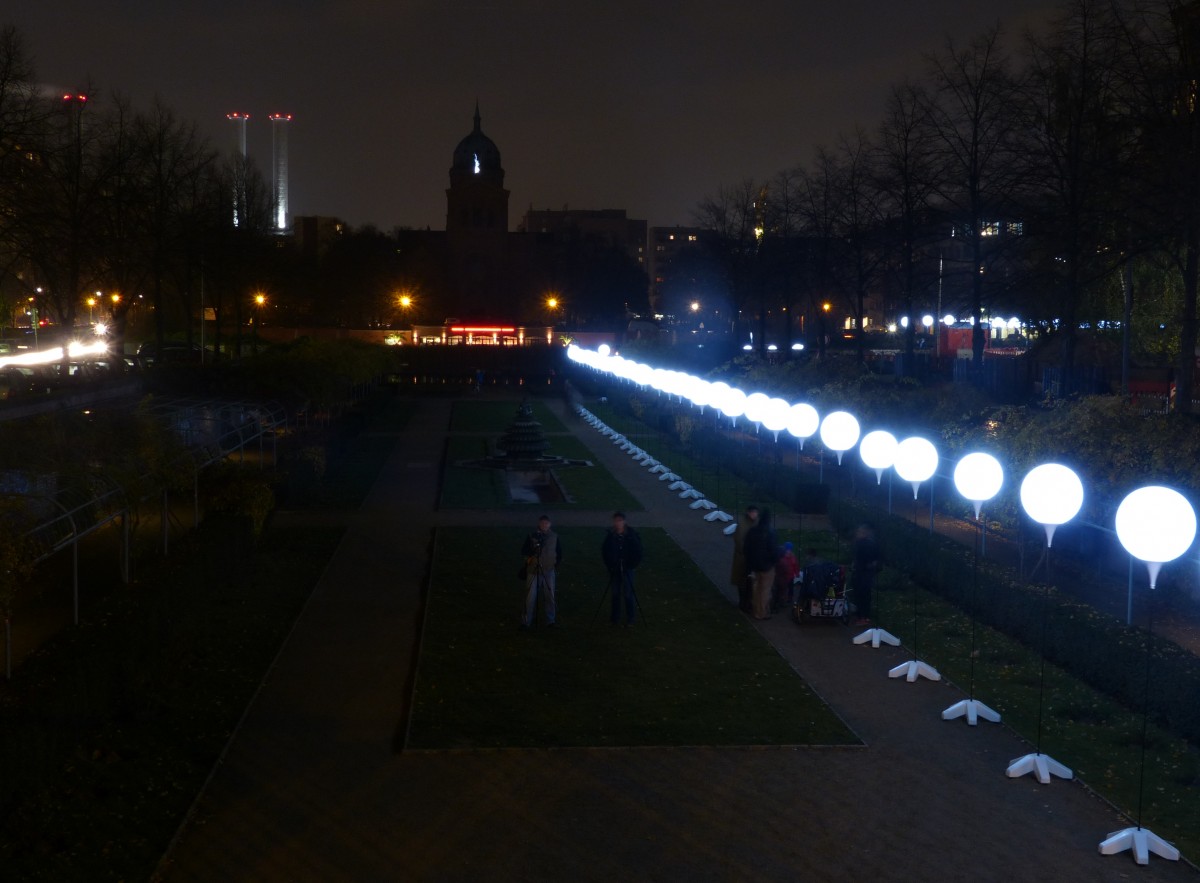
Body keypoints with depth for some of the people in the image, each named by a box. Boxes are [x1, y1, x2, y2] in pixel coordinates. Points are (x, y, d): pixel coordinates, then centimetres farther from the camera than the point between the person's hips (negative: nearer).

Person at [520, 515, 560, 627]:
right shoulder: (531, 536, -2)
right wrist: (533, 550, -20)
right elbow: (523, 551, -4)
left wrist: (557, 563, 5)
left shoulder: (554, 537, 4)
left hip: (548, 571, 2)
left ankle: (550, 620, 14)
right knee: (530, 597, -4)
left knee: (549, 596, 2)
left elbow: (559, 552, 15)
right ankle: (526, 621, 2)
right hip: (533, 571, -2)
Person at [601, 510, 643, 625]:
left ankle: (630, 619, 8)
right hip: (614, 568, 2)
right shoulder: (610, 535, -3)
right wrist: (608, 564, 2)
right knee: (615, 593, 8)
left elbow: (638, 551, 0)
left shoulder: (631, 534, -8)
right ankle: (615, 618, 18)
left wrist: (634, 564, -6)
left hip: (627, 567, -2)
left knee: (628, 594, -2)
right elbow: (604, 551, 8)